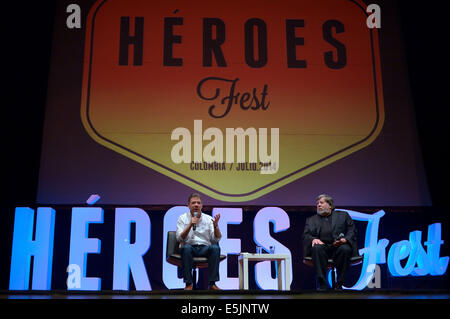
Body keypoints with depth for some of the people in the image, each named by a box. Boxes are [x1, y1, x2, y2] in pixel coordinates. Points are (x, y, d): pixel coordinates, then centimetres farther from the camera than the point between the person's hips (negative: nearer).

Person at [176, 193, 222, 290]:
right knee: (186, 247, -36)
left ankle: (212, 283, -25)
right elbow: (179, 238, -8)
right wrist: (190, 225, -19)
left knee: (215, 247, -31)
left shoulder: (208, 219, 8)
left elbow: (216, 239, -1)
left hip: (205, 248, 1)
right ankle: (188, 284, -29)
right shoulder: (182, 218, 5)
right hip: (190, 247, -1)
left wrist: (216, 226, -18)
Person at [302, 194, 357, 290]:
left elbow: (352, 231, 11)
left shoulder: (343, 215, 22)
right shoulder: (311, 220, 25)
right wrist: (313, 239, -11)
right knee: (317, 248, -33)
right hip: (322, 247, 1)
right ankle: (322, 285, -34)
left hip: (338, 246, -1)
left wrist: (345, 239, -11)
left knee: (345, 249, -34)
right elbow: (305, 235, 12)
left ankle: (339, 285, -26)